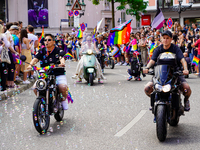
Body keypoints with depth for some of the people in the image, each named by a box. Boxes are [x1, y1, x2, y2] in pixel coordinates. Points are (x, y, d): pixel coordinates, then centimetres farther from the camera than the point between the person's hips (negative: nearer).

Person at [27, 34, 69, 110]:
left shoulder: (58, 50, 0)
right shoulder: (42, 51, 8)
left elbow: (62, 58, -20)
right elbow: (35, 58, -7)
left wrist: (62, 63, -45)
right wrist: (31, 65, -30)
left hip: (58, 74, -3)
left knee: (63, 87, -30)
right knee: (35, 87, -19)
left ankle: (63, 100, 3)